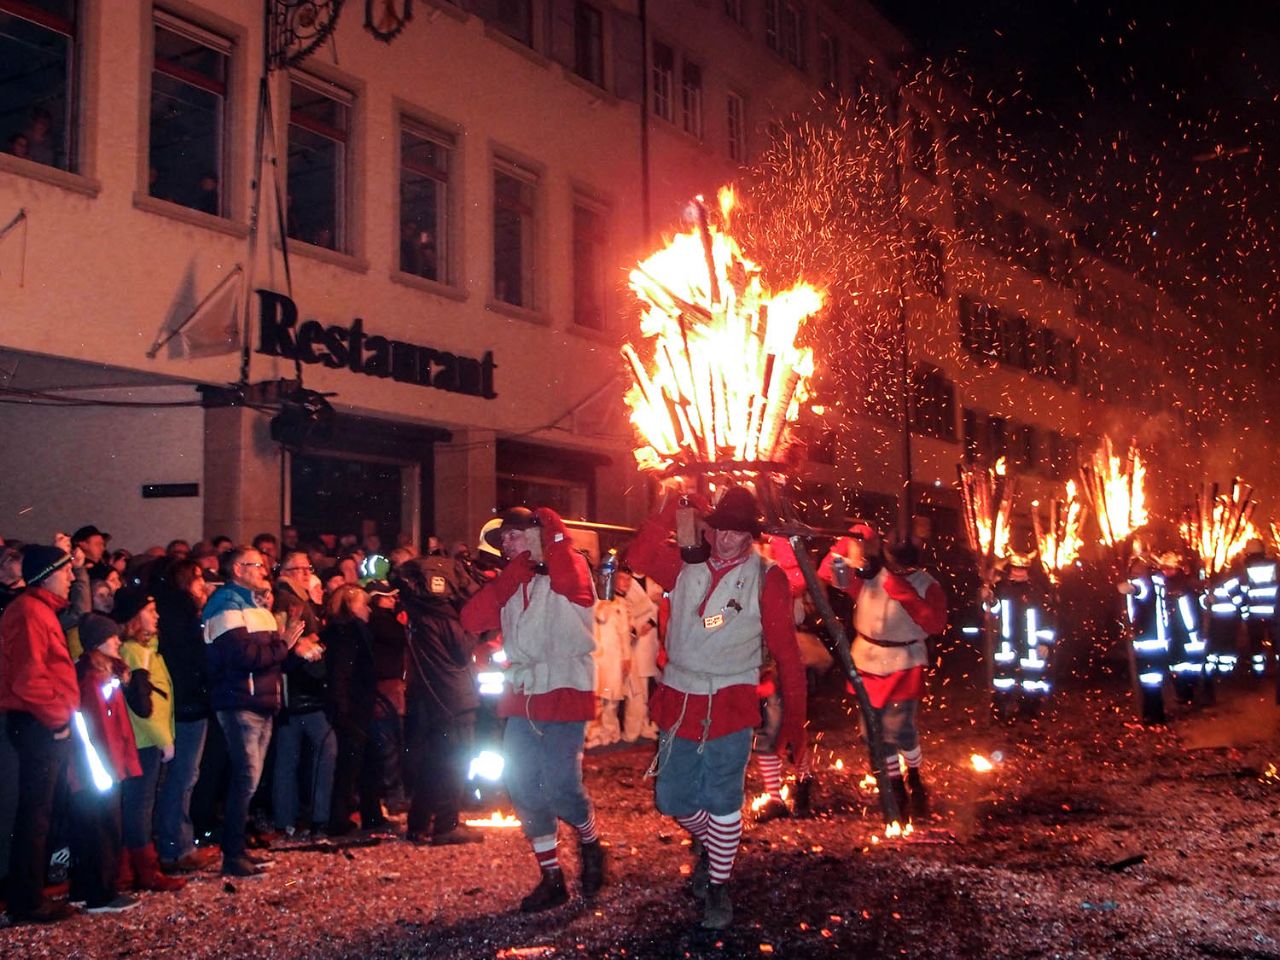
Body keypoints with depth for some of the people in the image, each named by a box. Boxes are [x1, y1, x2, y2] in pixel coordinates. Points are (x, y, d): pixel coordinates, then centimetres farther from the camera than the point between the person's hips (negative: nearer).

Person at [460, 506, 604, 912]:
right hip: (522, 699, 7)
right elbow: (472, 620, 0)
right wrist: (513, 571, -5)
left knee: (560, 789, -11)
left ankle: (590, 844, 21)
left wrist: (554, 532, -15)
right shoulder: (509, 585, 13)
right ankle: (552, 879, 21)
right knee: (524, 790, 7)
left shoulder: (569, 577, -5)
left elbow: (568, 579, -30)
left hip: (563, 696, -7)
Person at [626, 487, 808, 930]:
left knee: (722, 802, 2)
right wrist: (673, 509, -16)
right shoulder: (686, 565, 4)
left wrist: (794, 721, -7)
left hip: (729, 707, -4)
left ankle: (718, 885, 22)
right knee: (672, 800, 12)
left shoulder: (766, 578, -7)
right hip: (679, 702, 4)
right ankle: (709, 844, 42)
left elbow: (787, 653, -6)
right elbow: (639, 556, -11)